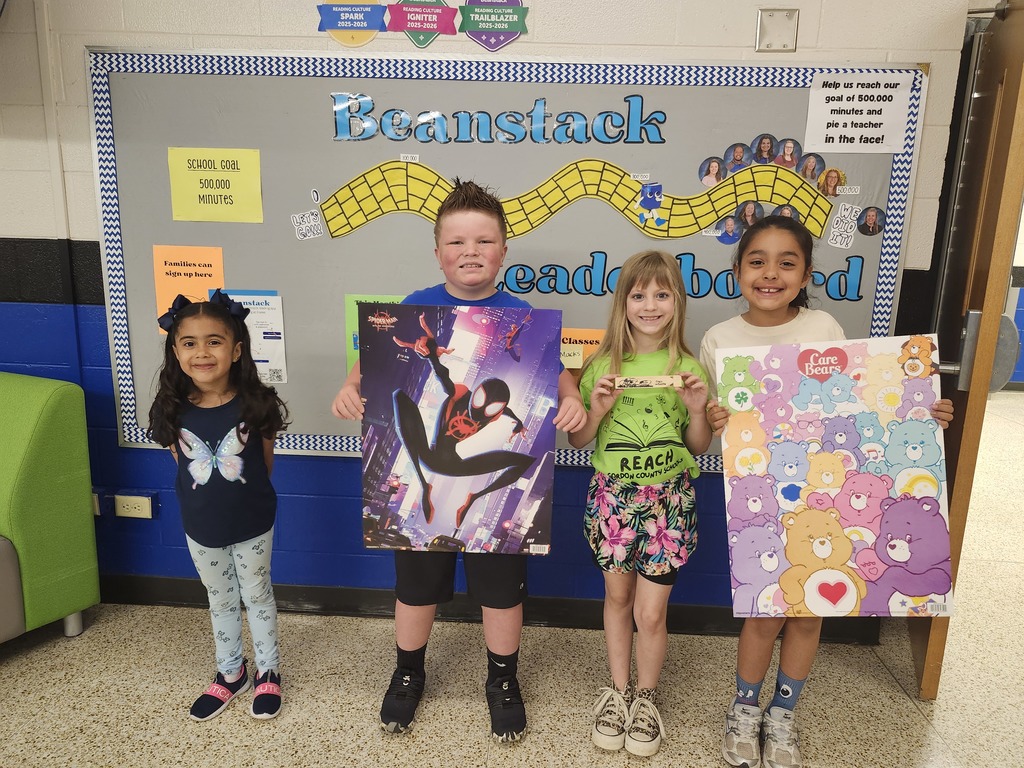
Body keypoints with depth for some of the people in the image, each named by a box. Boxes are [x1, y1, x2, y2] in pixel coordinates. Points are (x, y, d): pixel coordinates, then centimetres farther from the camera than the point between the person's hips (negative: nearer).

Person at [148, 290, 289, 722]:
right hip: (201, 527, 3)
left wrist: (243, 495, 4)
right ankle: (230, 673, 43)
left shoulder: (255, 404, -20)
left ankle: (268, 672, 37)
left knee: (258, 596, 17)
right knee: (220, 601, 22)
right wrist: (209, 498, 2)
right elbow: (183, 465, 1)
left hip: (252, 524, -2)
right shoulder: (172, 411, -14)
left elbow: (265, 463, -5)